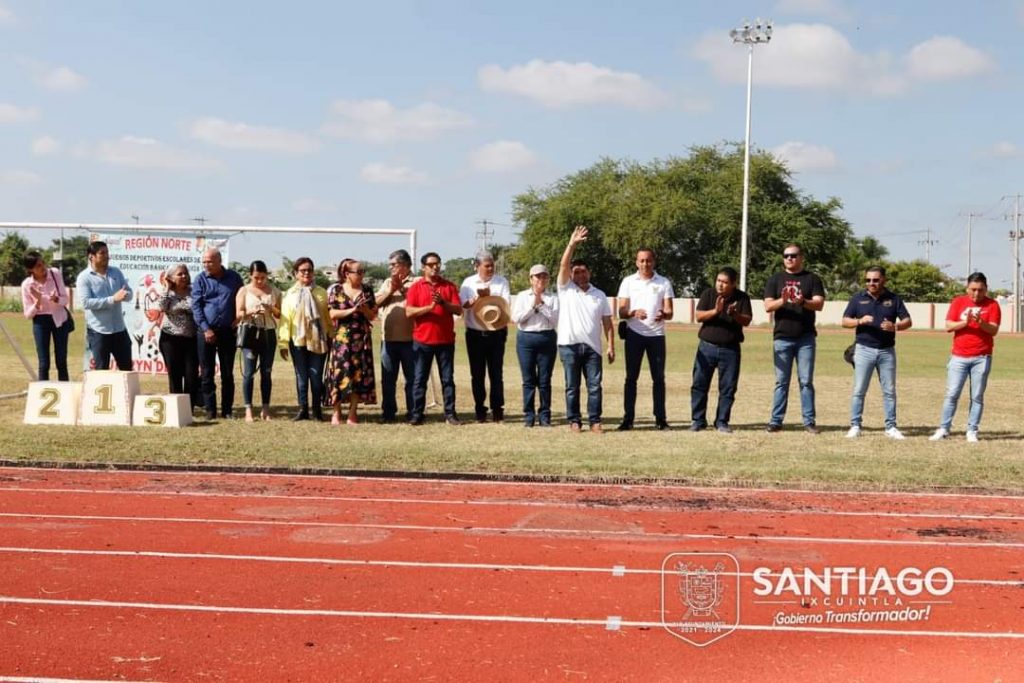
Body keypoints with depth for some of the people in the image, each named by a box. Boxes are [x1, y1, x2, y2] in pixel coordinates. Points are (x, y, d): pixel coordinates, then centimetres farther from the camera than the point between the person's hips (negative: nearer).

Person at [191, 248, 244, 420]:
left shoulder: (233, 277, 4)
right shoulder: (200, 280, -1)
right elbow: (196, 306, -4)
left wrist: (239, 318, 1)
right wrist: (206, 329, -12)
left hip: (228, 331, 1)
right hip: (206, 331, -1)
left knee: (228, 373, 6)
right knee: (207, 373, 1)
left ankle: (227, 410, 12)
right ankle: (210, 410, 6)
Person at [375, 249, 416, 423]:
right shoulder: (388, 283, 17)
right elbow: (376, 302, 8)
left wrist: (402, 288, -11)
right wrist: (391, 290, -4)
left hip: (409, 338, -5)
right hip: (388, 338, 5)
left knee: (411, 378, 2)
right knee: (388, 379, 7)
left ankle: (412, 412, 9)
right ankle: (388, 412, 14)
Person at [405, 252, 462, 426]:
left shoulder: (449, 286, 6)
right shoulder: (416, 287, 2)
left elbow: (458, 310, -1)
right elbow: (409, 312, -7)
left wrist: (443, 303, -17)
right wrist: (429, 307, -19)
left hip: (446, 340, 1)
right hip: (422, 340, -1)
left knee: (448, 378, 4)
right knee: (419, 379, 2)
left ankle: (450, 413, 8)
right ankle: (417, 414, 6)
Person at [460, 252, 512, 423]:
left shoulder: (501, 282, 2)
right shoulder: (468, 282, 4)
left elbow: (506, 303, -8)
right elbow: (463, 304, -8)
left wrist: (488, 296, -14)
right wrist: (478, 297, -22)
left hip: (496, 333, -1)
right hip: (475, 334, 1)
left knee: (496, 373, 0)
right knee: (477, 374, 5)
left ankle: (497, 410, 6)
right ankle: (480, 411, 12)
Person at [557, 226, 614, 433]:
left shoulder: (599, 295, 12)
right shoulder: (565, 289, 6)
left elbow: (607, 323, 8)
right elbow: (563, 265, -9)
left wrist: (611, 346, -1)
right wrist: (572, 244, -19)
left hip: (592, 346, 1)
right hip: (569, 345, -1)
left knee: (594, 386, 0)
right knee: (572, 386, 3)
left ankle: (595, 421, 4)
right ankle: (574, 420, 10)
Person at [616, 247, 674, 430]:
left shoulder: (664, 283, 7)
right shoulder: (628, 282, 5)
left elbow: (669, 311, 2)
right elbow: (621, 312, 0)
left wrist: (663, 315, -23)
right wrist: (633, 313, -23)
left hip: (656, 335, 1)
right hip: (634, 334, 0)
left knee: (659, 378, 2)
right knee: (631, 377, 0)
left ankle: (660, 418, 7)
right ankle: (628, 418, 2)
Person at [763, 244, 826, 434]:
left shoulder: (812, 279, 5)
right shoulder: (775, 280, 8)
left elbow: (819, 304, -6)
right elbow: (768, 306, -2)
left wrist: (804, 302, -27)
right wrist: (782, 301, -24)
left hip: (806, 338, -1)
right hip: (782, 337, 1)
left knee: (806, 381, 2)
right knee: (781, 381, 4)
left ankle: (809, 421, 5)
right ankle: (776, 420, 6)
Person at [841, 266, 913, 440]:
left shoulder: (894, 299, 5)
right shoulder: (858, 298, 4)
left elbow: (908, 321, 4)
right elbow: (845, 321, 2)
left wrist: (895, 326, -18)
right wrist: (860, 321, -18)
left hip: (887, 351, 1)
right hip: (864, 349, -1)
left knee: (889, 391, 6)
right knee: (859, 390, 0)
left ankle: (891, 427, 13)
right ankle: (855, 426, 5)